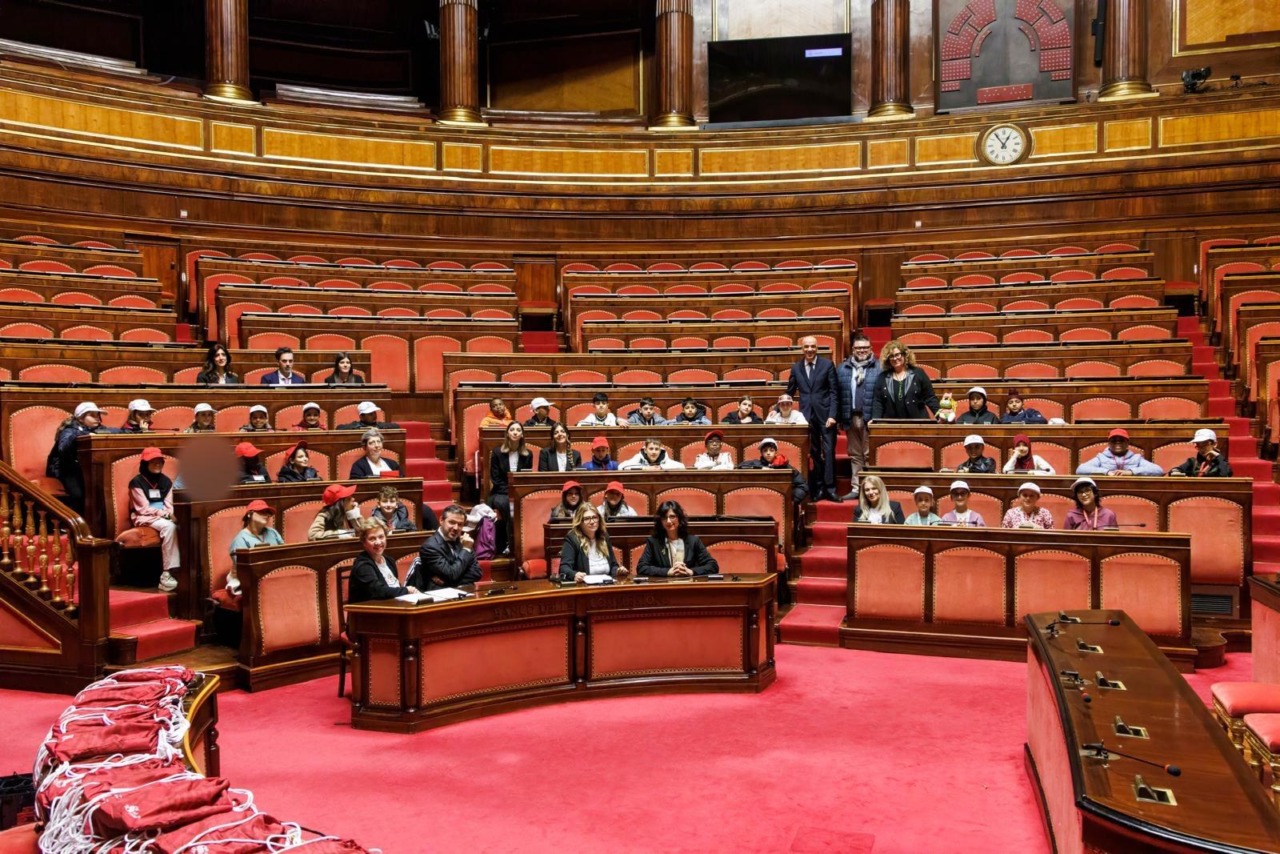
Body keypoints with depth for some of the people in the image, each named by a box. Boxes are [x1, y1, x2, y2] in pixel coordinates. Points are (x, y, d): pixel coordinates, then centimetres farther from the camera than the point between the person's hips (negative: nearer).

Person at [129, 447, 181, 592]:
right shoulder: (137, 482, -5)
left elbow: (168, 504, 8)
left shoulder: (166, 481, 11)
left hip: (163, 517, 5)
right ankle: (169, 573, -34)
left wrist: (169, 514, -15)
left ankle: (167, 574, -31)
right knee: (169, 527, -36)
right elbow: (143, 508, -10)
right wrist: (163, 513, -21)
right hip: (144, 518, -5)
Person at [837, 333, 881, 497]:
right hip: (851, 417, 4)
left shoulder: (879, 367, -3)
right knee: (854, 455, 10)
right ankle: (856, 488, 17)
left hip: (870, 418, -4)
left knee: (869, 455, -1)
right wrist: (839, 417, 5)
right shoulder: (843, 368, 10)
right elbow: (837, 394, 9)